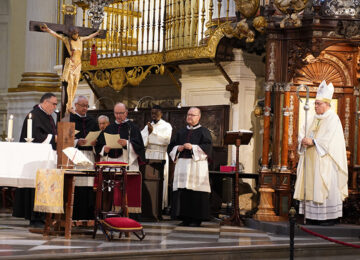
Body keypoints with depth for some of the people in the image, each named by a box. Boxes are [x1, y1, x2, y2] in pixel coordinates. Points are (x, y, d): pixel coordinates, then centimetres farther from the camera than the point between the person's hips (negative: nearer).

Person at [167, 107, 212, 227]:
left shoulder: (203, 131, 5)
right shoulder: (181, 132, 20)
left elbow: (207, 147, -6)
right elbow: (171, 147, 18)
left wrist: (193, 147, -13)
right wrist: (178, 148, -2)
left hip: (196, 165, -5)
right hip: (182, 164, 5)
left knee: (195, 193, -9)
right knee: (182, 192, 0)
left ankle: (196, 219, -7)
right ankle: (185, 218, 3)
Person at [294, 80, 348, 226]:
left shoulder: (333, 119, -6)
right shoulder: (315, 119, 18)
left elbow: (330, 139, -17)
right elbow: (304, 133, 15)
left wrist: (313, 141, -20)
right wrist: (303, 139, -7)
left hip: (325, 163, -8)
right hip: (312, 160, 8)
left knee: (325, 188, -9)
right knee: (312, 187, 4)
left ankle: (329, 217, -7)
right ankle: (312, 218, 7)